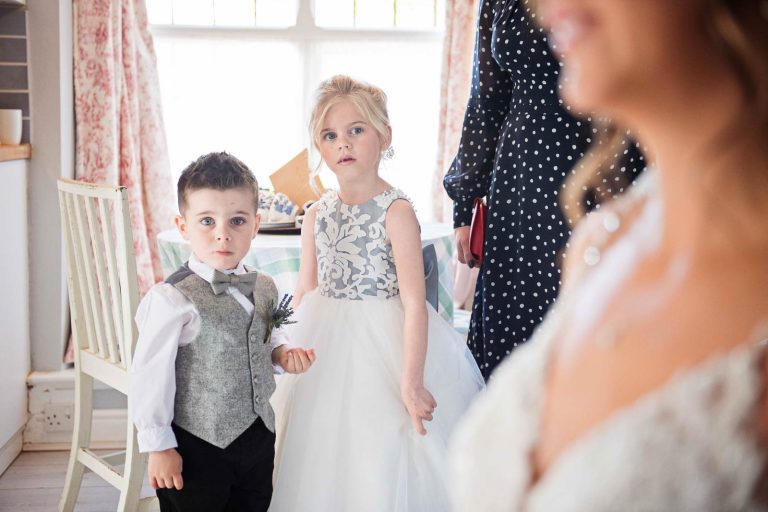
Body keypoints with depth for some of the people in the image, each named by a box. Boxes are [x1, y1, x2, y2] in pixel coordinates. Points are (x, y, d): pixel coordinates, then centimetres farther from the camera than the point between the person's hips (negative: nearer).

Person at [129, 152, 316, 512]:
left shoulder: (264, 288, 0)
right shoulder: (173, 300, -21)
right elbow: (150, 377, -16)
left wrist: (281, 353, -3)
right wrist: (158, 447, -11)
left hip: (258, 438, 6)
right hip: (197, 447, -6)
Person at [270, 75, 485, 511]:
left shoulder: (396, 212, -13)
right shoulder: (318, 215, 3)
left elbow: (414, 302, -16)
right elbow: (306, 291, 11)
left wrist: (411, 381, -19)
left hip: (383, 344, -5)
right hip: (326, 345, 5)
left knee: (383, 459, 2)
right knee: (326, 457, 13)